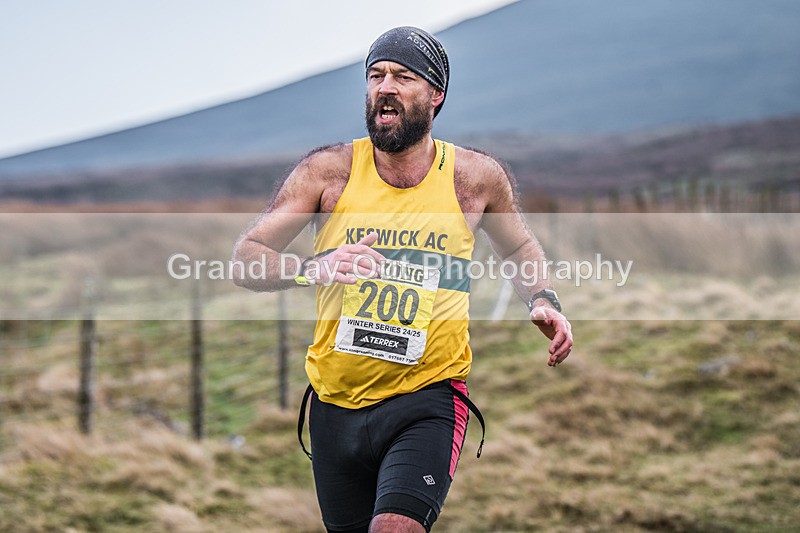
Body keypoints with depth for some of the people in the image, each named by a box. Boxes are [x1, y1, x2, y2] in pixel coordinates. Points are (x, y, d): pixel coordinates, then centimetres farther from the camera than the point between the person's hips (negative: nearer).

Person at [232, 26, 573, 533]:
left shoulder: (476, 177, 0)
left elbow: (520, 248, 19)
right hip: (336, 404, 2)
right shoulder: (329, 171, -2)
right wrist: (312, 269, -24)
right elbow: (245, 258, -5)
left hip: (428, 399, -2)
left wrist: (545, 302, -1)